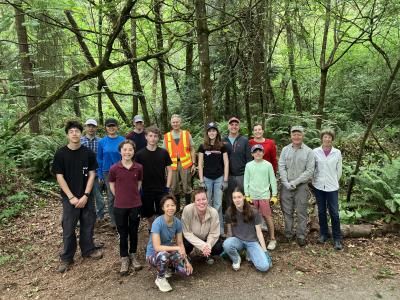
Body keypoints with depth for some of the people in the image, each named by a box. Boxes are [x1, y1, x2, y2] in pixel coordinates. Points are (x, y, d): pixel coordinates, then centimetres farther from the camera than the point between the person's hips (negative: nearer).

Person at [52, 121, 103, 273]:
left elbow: (91, 174, -2)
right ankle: (67, 258, 21)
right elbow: (59, 177, -6)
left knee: (88, 225, 11)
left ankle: (88, 250, 31)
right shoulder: (60, 154, -5)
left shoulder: (88, 153, -2)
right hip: (69, 198, -1)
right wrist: (71, 197, -11)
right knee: (68, 228, 5)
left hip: (86, 197, 2)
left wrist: (85, 196, -9)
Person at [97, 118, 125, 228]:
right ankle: (113, 220, 21)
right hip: (107, 172, 1)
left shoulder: (123, 140, -3)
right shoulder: (102, 142, 0)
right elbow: (99, 159, 4)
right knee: (111, 196, 8)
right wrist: (100, 175, 3)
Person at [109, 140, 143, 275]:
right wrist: (121, 197, 5)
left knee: (134, 232, 15)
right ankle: (124, 258, 29)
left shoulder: (139, 167, -7)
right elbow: (112, 185, 3)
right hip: (120, 206, -1)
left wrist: (133, 196, 9)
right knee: (123, 233, 12)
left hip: (136, 205, 1)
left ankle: (133, 255, 34)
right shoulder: (114, 168, -11)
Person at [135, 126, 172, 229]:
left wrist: (167, 187, -4)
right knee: (149, 216, 12)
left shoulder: (164, 153, -2)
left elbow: (169, 170, 3)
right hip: (146, 191, 0)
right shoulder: (140, 154, -4)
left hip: (162, 190, 0)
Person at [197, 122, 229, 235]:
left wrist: (225, 180, -3)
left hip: (219, 178, 0)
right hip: (207, 178, 0)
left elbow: (226, 163, 2)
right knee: (207, 204, 7)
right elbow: (200, 164, 1)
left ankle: (220, 229, 13)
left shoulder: (222, 146, 1)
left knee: (218, 204, 3)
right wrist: (201, 181, -4)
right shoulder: (203, 147, 1)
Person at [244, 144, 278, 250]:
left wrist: (274, 195, 1)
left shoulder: (268, 165, -1)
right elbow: (246, 181, 5)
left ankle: (272, 239, 9)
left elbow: (273, 180, 2)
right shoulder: (248, 165, 3)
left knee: (267, 216, -2)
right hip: (252, 196, 2)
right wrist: (247, 195, 2)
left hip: (264, 195, -2)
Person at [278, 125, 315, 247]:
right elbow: (281, 167, 0)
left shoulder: (308, 151, -1)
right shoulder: (285, 149, 5)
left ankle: (301, 236, 16)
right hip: (286, 186, 2)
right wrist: (286, 183, -11)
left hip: (301, 186, -2)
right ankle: (288, 233, 24)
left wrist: (295, 182, -13)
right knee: (287, 211, 10)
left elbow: (309, 171, -7)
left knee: (301, 212, 4)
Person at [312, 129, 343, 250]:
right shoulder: (315, 152, -1)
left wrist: (334, 181, 11)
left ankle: (337, 239, 10)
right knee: (321, 211, 11)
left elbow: (339, 170, 8)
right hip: (319, 186, 1)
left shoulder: (337, 153, 0)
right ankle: (323, 234, 26)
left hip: (332, 187, -1)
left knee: (334, 213, -2)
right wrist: (315, 179, 7)